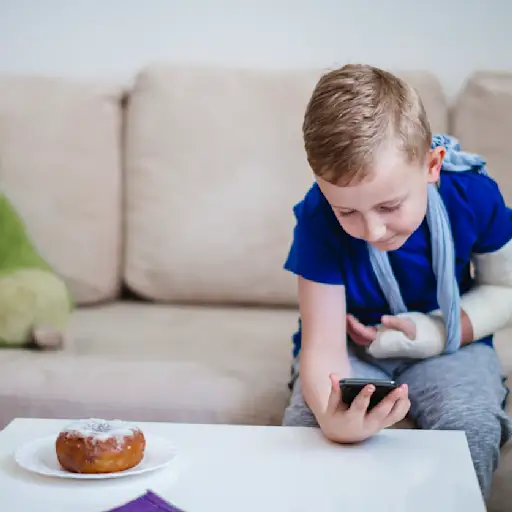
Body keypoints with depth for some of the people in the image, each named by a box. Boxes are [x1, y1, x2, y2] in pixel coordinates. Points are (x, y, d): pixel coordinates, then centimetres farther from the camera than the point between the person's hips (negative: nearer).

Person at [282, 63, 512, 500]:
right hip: (351, 349, 0)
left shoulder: (474, 195, -20)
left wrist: (435, 334, -20)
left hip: (446, 345, 1)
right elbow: (322, 347, -27)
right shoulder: (319, 219, -25)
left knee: (473, 431, -30)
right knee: (306, 425, -29)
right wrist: (332, 417, -50)